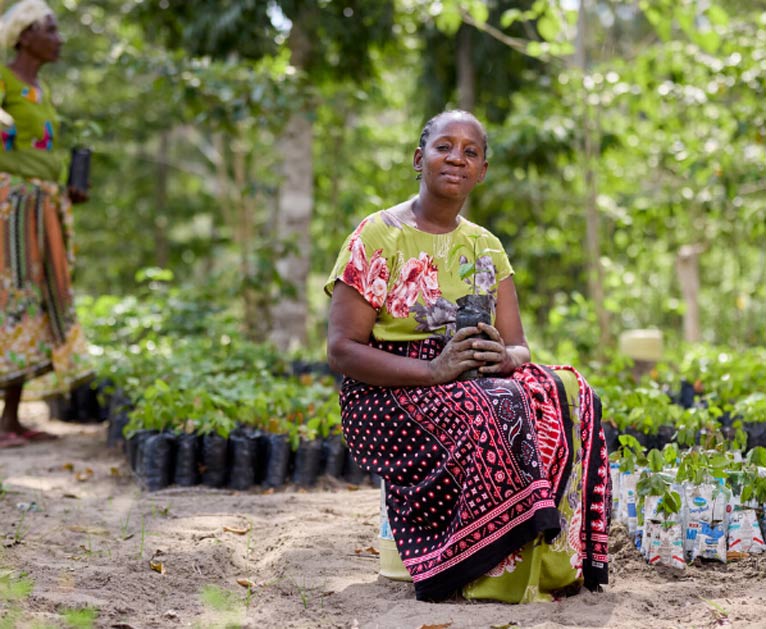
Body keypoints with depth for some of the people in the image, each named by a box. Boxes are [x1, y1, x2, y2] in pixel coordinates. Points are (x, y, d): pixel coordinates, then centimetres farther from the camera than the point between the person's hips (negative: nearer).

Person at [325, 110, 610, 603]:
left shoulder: (486, 248, 15)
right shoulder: (378, 237, -4)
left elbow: (519, 346, 10)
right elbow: (342, 349, -11)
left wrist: (505, 357, -17)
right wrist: (432, 369, -24)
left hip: (480, 382, 6)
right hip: (389, 393, -5)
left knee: (570, 398, -23)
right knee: (479, 417, -37)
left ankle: (550, 562, -20)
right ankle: (488, 569, -24)